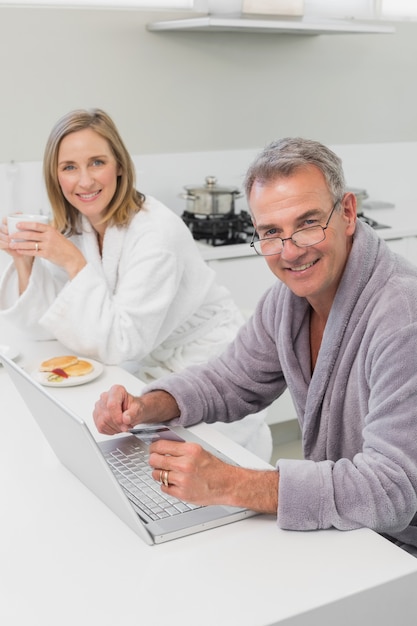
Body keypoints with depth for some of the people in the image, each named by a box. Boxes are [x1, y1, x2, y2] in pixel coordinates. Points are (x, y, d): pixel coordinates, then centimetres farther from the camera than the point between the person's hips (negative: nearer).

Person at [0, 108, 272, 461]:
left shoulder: (156, 232, -24)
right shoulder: (71, 229, -3)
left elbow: (120, 344, -28)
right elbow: (44, 326, -1)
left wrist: (74, 263, -30)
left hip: (205, 375, -6)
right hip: (148, 373, 7)